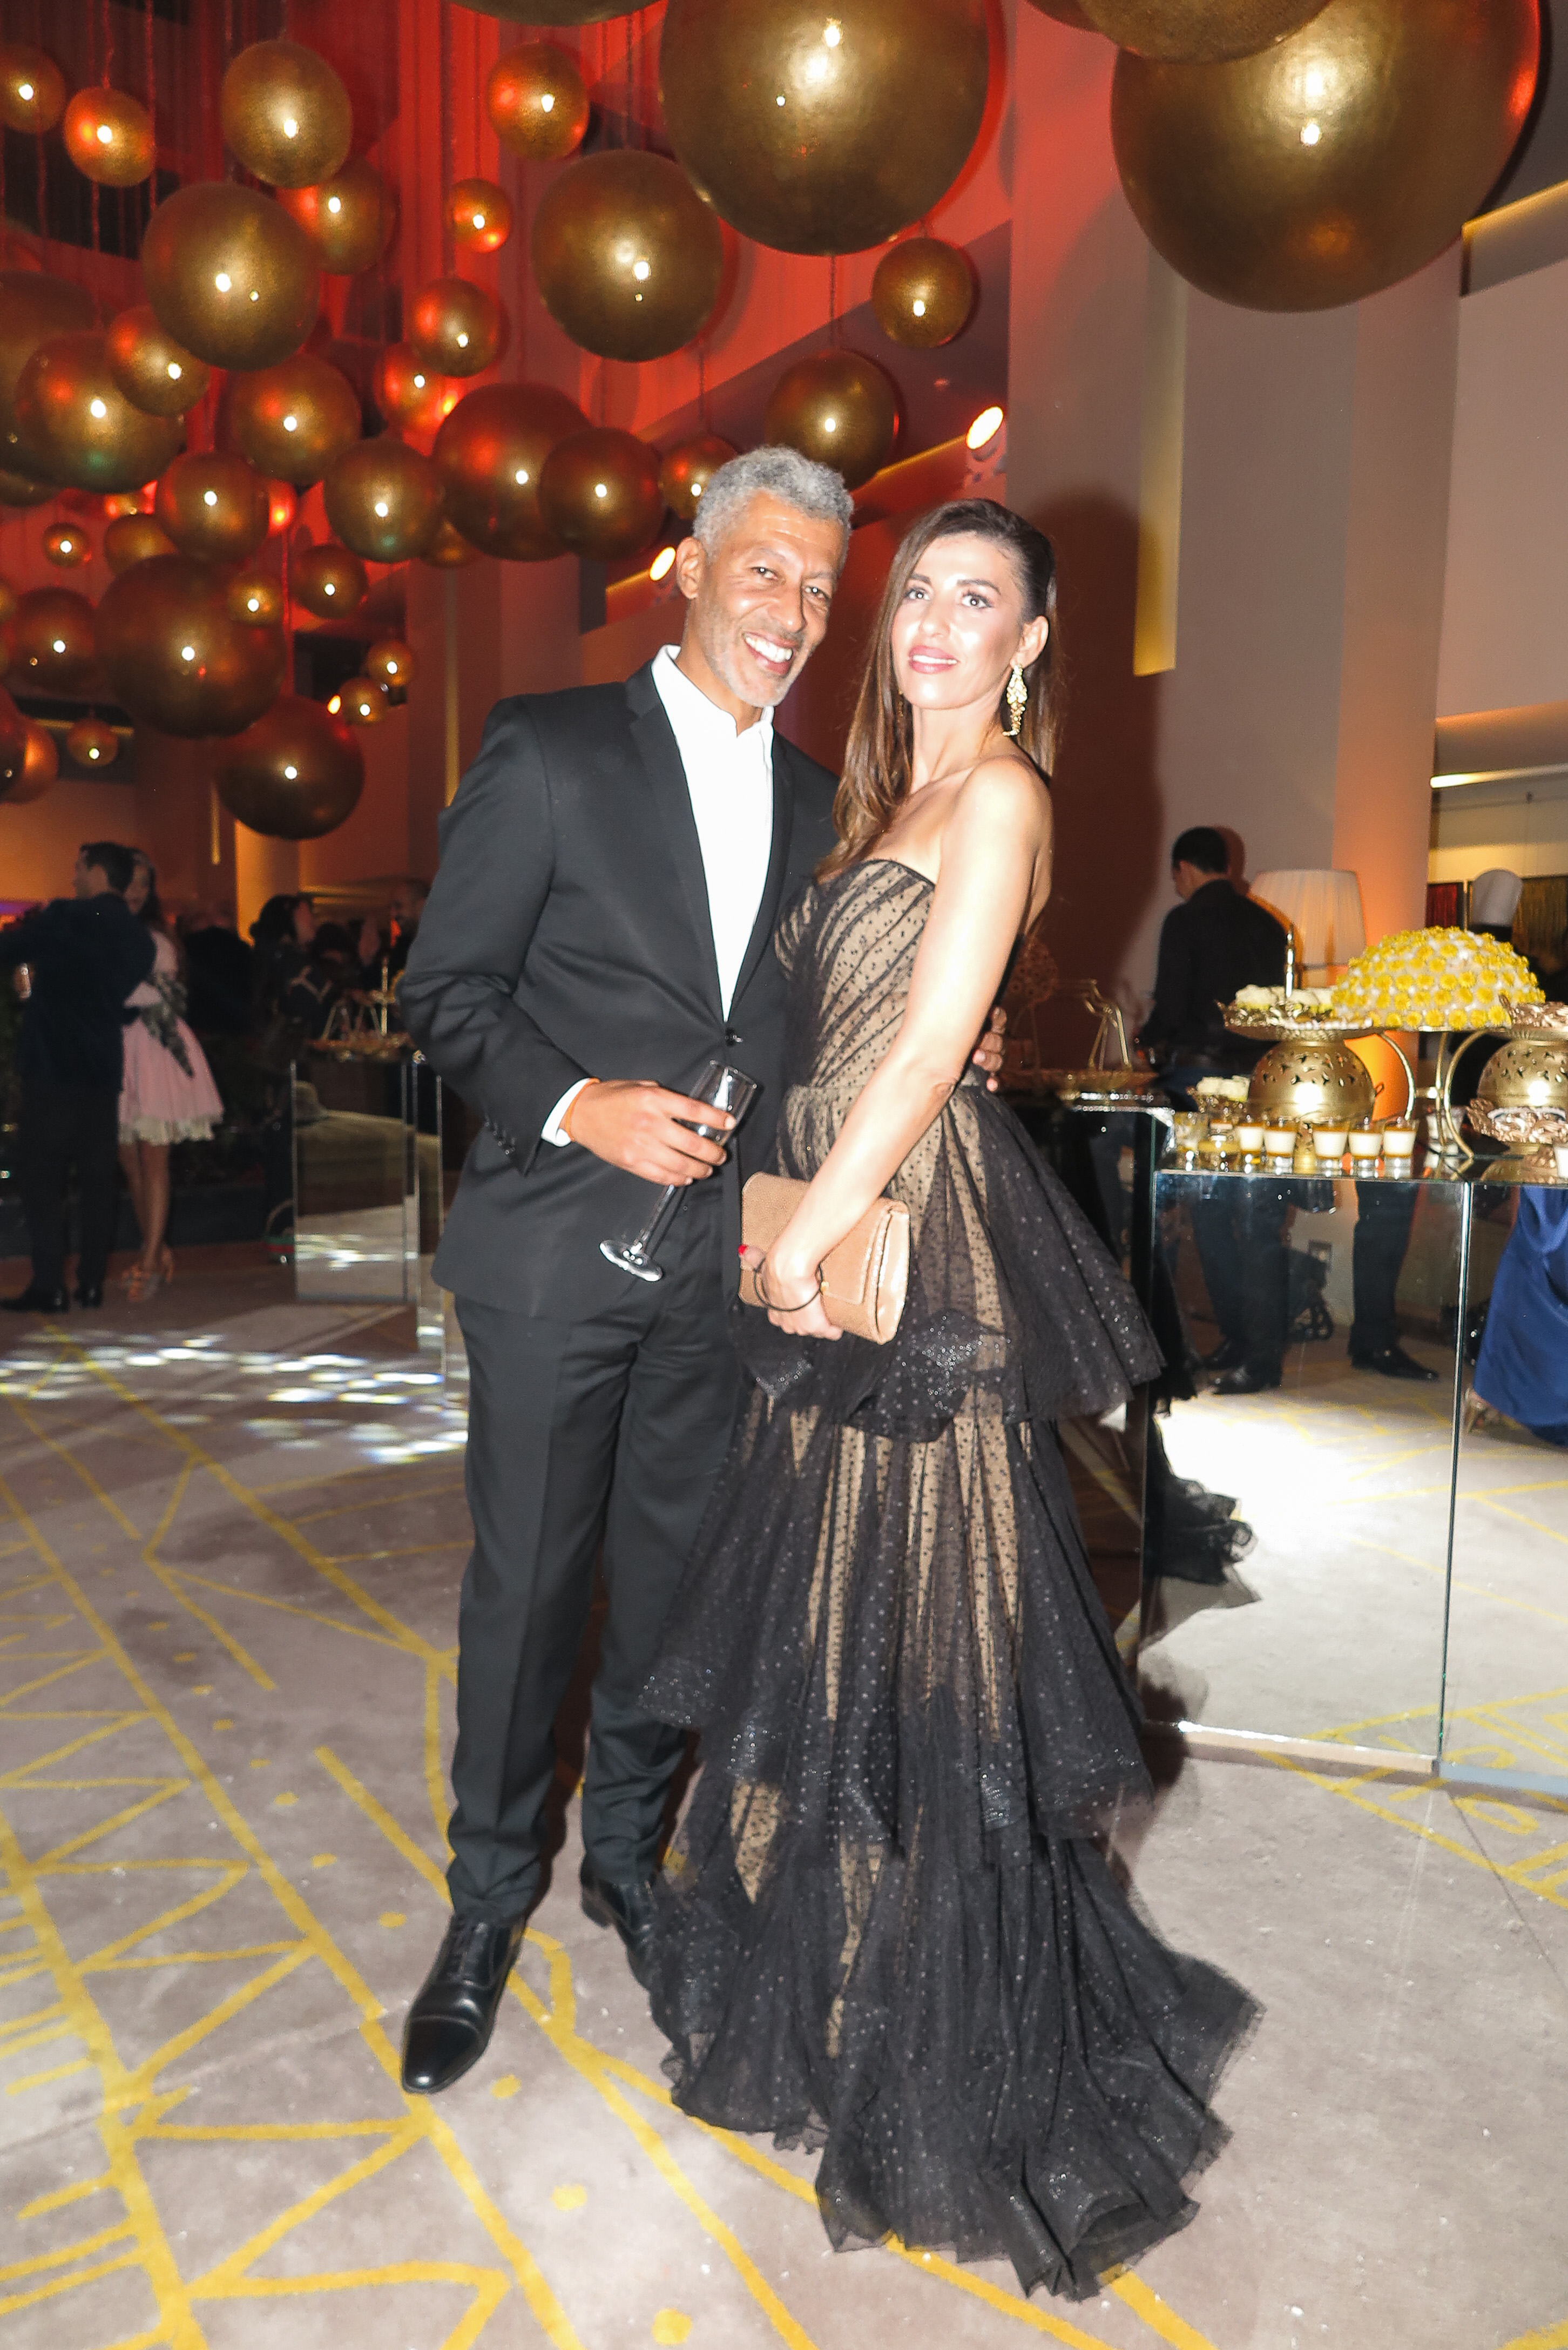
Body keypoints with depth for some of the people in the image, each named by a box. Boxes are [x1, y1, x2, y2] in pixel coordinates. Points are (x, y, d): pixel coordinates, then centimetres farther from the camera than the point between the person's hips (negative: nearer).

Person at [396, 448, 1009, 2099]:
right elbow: (444, 992, -7)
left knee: (670, 1571, 16)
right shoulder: (548, 748, -5)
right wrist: (576, 1103, -22)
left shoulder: (812, 799, 11)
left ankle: (625, 1849, 38)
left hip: (722, 1256, 5)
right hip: (559, 1245, -4)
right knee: (525, 1583, 7)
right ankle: (489, 1899, 29)